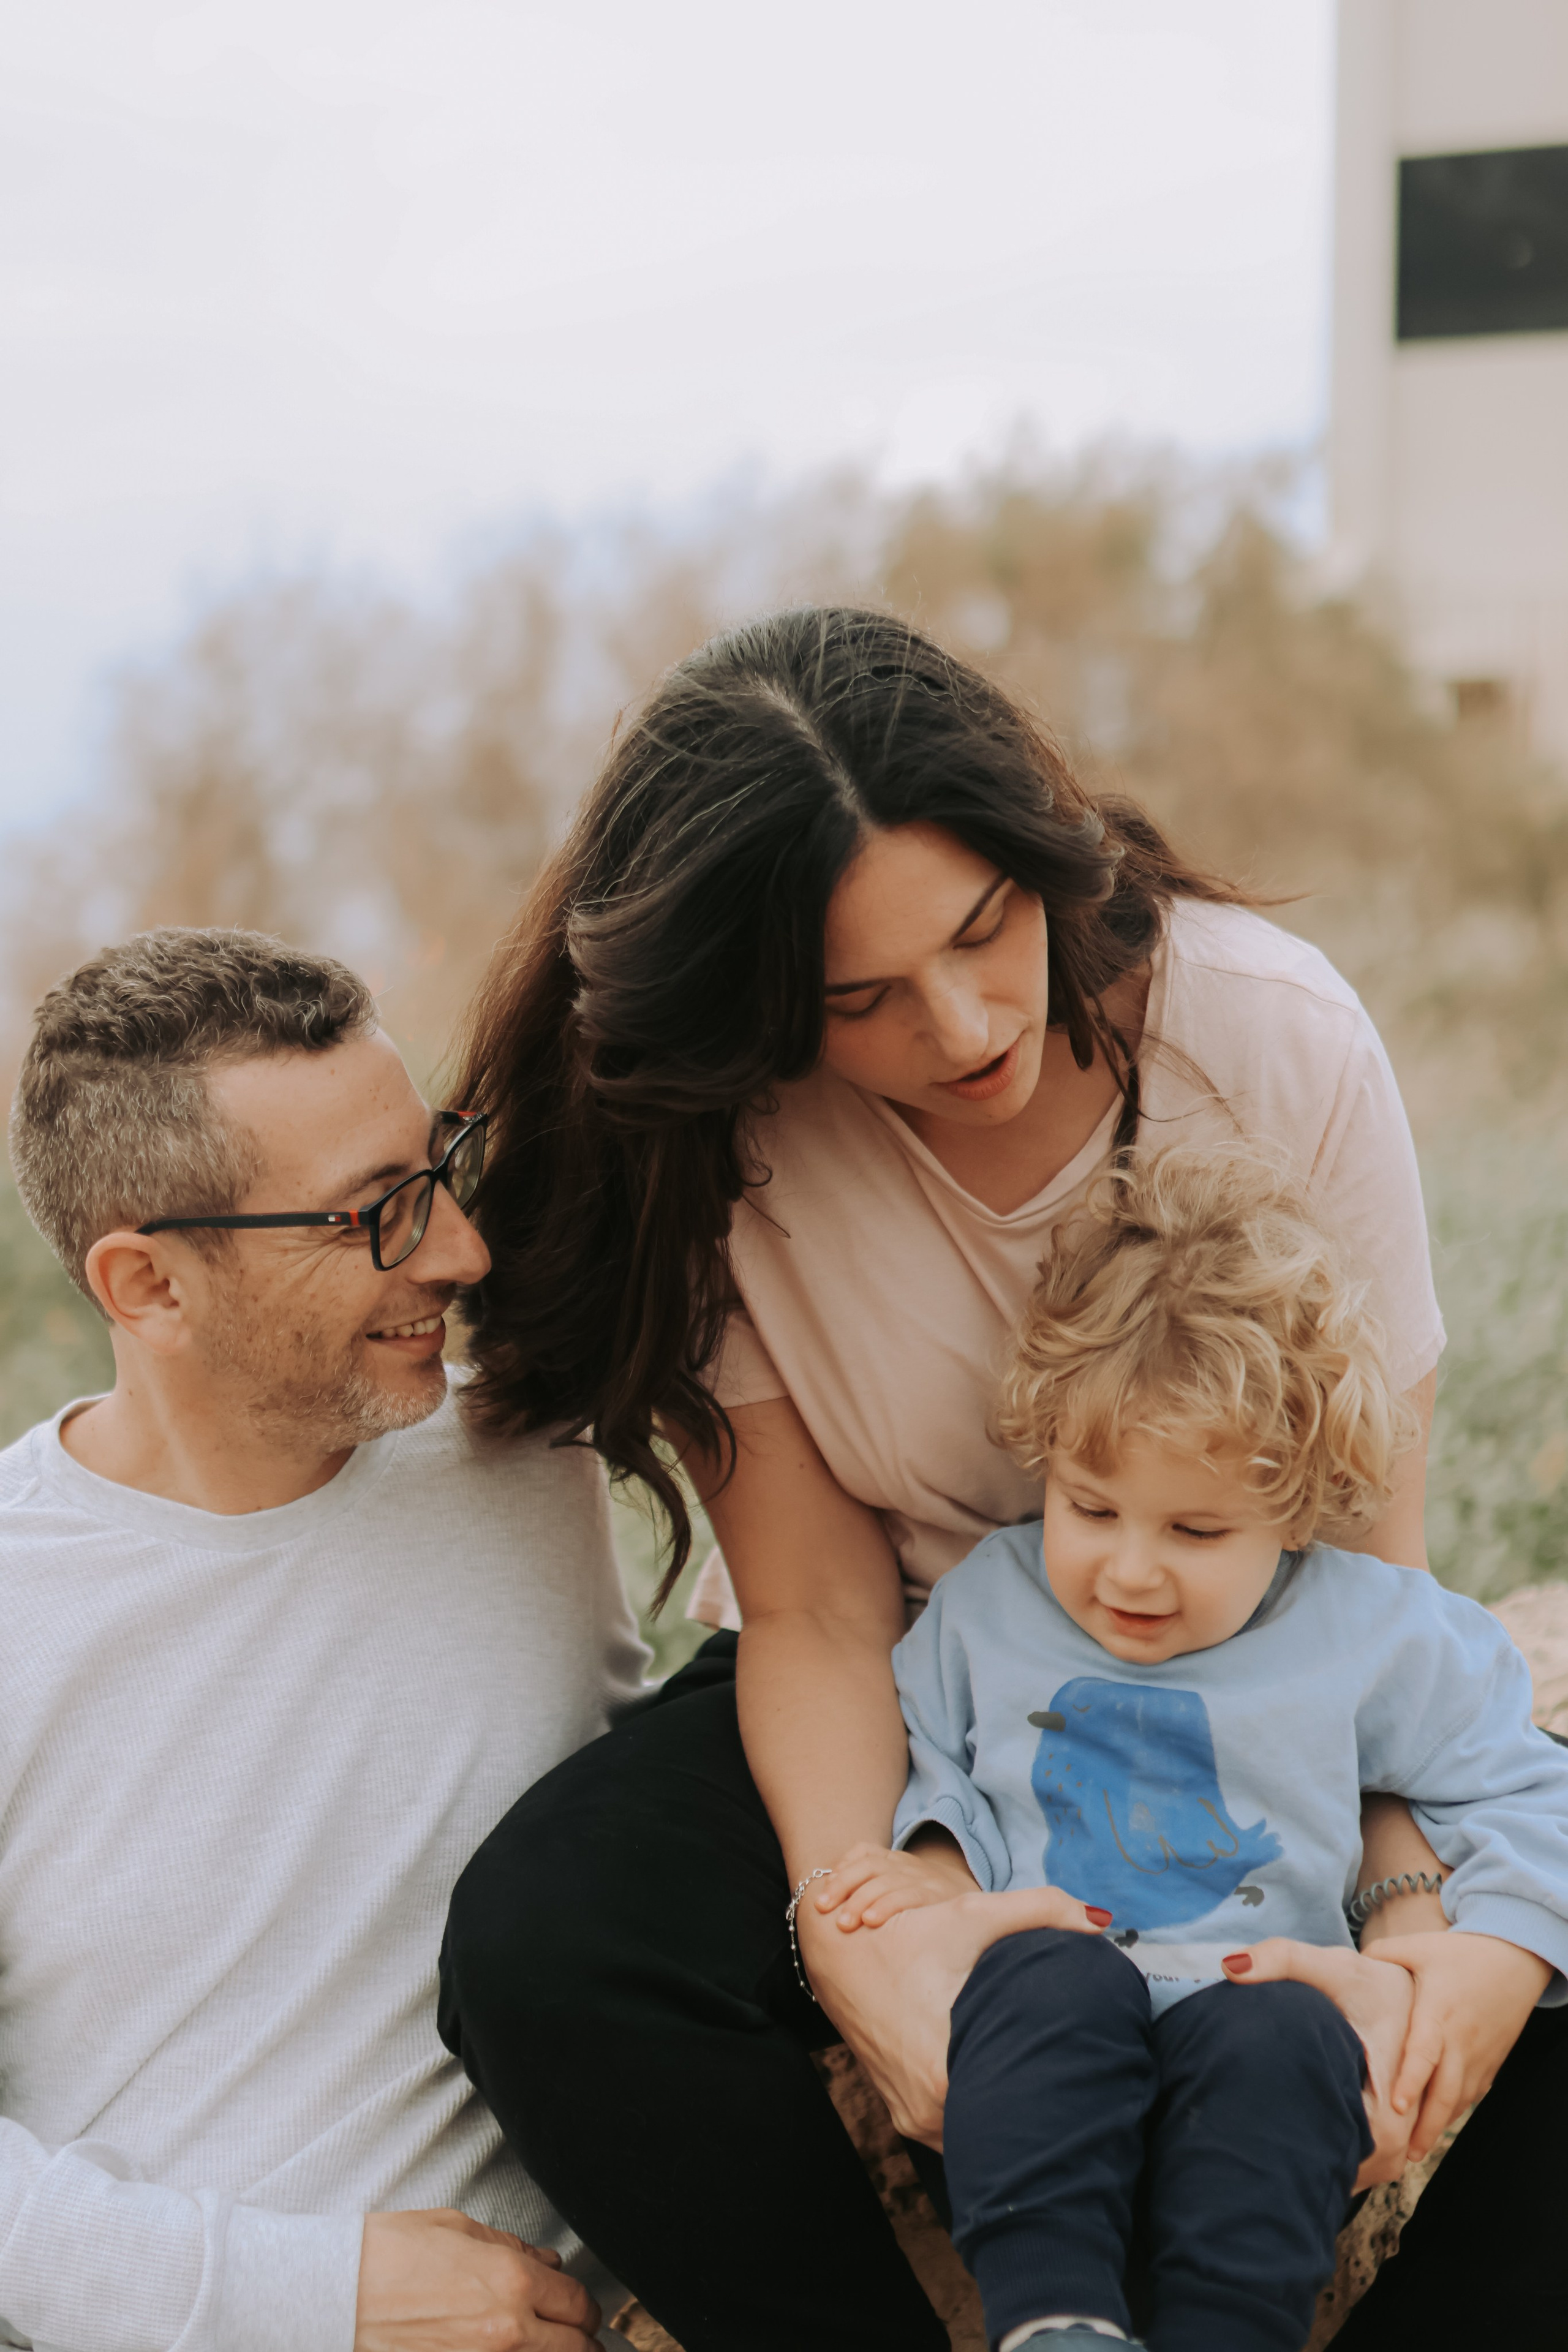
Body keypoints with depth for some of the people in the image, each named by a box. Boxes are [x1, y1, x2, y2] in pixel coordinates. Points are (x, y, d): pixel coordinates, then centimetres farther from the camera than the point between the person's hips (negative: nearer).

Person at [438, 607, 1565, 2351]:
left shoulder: (1275, 1032, -18)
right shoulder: (720, 1145, -17)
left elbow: (1373, 1552, -14)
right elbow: (817, 1616, -13)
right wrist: (857, 1924, -33)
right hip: (929, 1686, 1)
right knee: (535, 1951, -27)